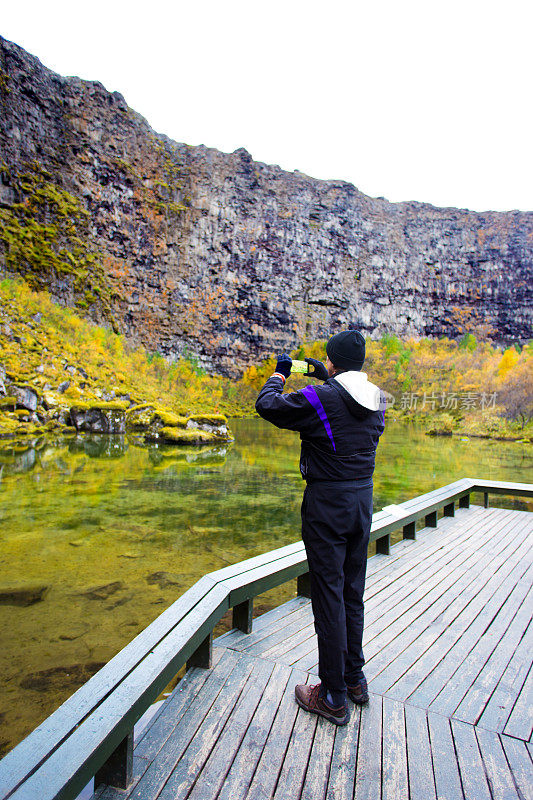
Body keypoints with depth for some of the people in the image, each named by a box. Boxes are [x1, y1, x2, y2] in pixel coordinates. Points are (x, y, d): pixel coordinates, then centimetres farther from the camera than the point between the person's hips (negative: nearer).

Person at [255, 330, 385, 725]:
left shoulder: (319, 398, -18)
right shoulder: (377, 400, 3)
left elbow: (266, 404, -7)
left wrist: (280, 374, 10)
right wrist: (326, 379, 23)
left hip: (327, 503, -7)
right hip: (363, 500, 7)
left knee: (329, 596, 4)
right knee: (353, 592, 19)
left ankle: (334, 697, 19)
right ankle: (356, 678, 36)